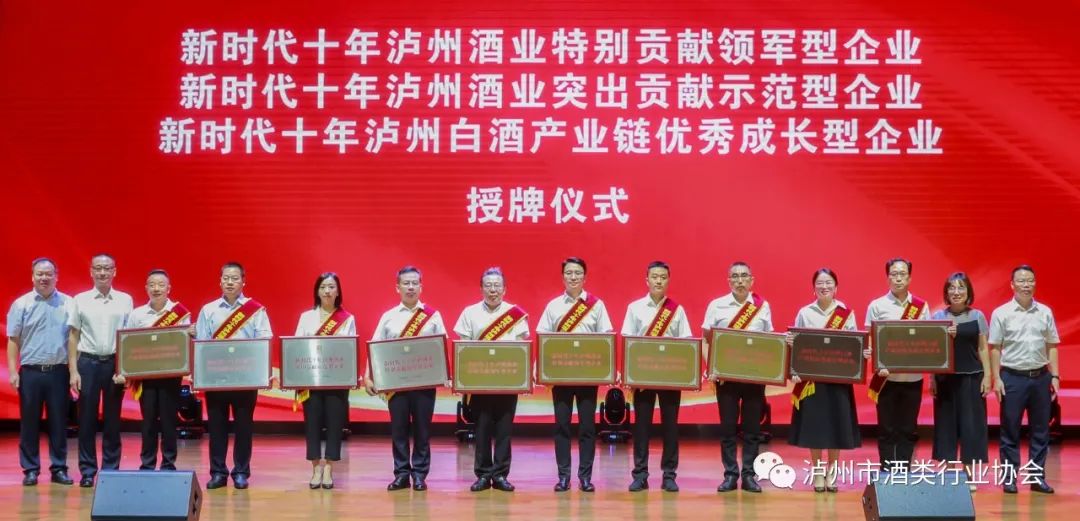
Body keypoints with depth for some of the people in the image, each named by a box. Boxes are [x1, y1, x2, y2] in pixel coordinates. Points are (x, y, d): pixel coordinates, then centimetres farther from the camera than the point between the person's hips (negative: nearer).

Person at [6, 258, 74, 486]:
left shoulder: (68, 304, 4)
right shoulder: (21, 304, 4)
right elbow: (13, 340, 4)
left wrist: (75, 371, -3)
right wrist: (12, 371, -3)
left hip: (58, 372, 0)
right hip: (30, 372, 0)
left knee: (58, 423, 4)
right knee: (29, 423, 3)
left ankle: (59, 468, 11)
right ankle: (30, 470, 9)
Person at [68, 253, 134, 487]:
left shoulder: (125, 300, 6)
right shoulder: (80, 300, 4)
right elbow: (73, 337, 5)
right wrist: (73, 371, -2)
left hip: (115, 364, 0)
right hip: (88, 363, 0)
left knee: (112, 420, 4)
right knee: (87, 420, 2)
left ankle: (111, 470, 11)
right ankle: (87, 471, 8)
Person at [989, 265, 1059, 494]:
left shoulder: (1045, 312, 6)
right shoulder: (1001, 313, -3)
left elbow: (1052, 346, 9)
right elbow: (995, 348, -2)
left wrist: (1054, 376, 4)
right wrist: (996, 379, -7)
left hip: (1040, 376, 3)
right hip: (1012, 377, -3)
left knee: (1040, 430, 7)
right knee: (1010, 430, 2)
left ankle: (1037, 477, 15)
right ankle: (1009, 478, 8)